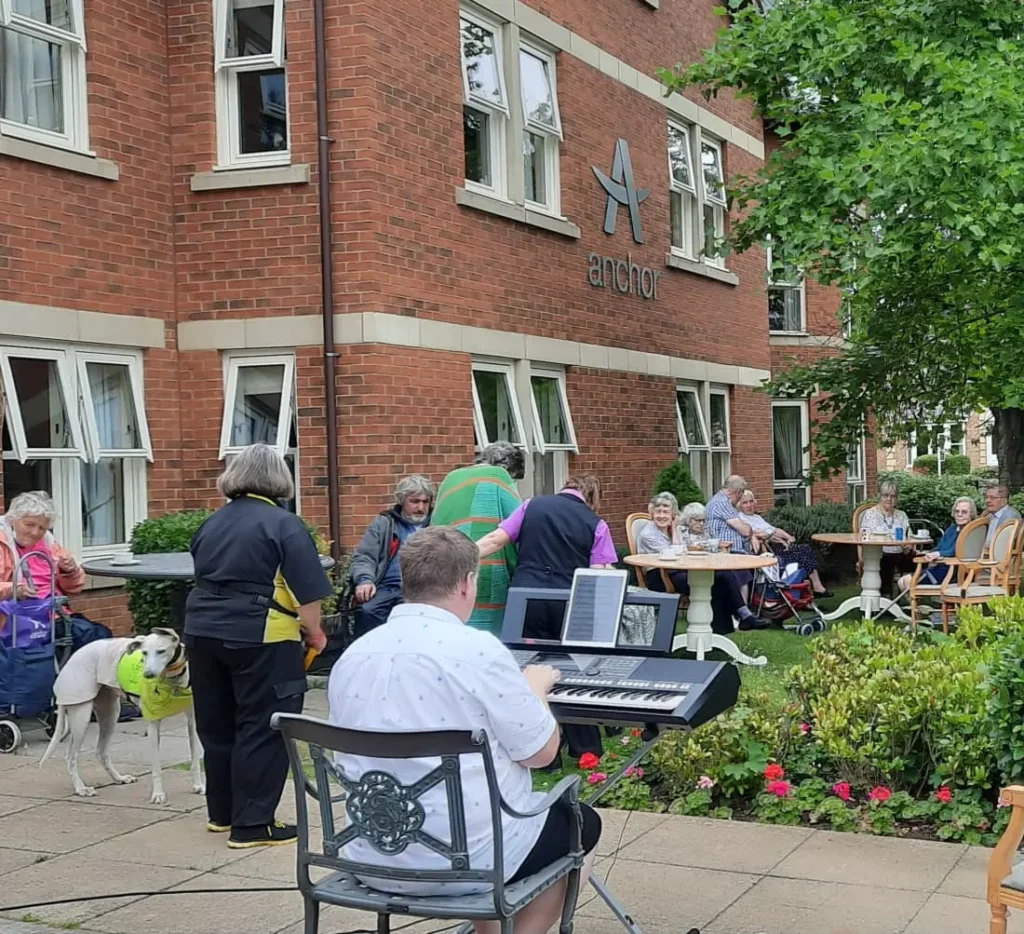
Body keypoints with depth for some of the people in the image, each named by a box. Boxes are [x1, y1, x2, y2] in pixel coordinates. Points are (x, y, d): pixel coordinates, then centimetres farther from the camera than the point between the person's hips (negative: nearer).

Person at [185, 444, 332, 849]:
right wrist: (313, 633, 2)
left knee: (216, 725, 16)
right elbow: (306, 592, -11)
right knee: (261, 729, 1)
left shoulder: (212, 524, 12)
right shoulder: (284, 525, -8)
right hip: (258, 637, -7)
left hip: (203, 629, 7)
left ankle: (222, 812, 28)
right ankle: (251, 824, 1)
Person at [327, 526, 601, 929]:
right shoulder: (477, 650, -18)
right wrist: (535, 686, 10)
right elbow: (541, 752, -10)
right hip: (467, 858, -6)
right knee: (582, 822, 21)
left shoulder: (350, 657, 1)